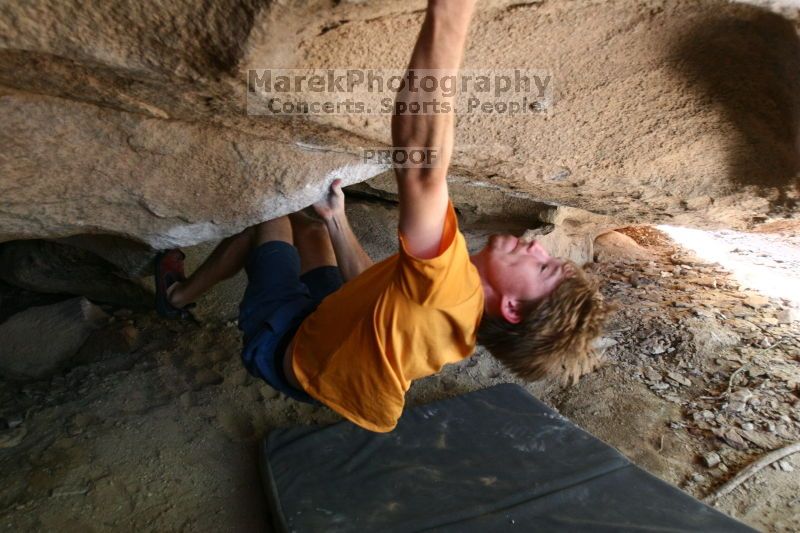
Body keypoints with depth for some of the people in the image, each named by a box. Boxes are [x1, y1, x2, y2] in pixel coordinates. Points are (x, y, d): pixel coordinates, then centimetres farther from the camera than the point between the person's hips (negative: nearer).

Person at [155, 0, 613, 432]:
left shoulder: (450, 283, -43)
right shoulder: (464, 320, -13)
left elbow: (420, 152, -58)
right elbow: (378, 288, 2)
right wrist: (337, 220, 7)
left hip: (288, 348, -6)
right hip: (330, 341, 7)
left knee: (274, 220, 7)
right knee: (312, 230, 16)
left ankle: (178, 293, 30)